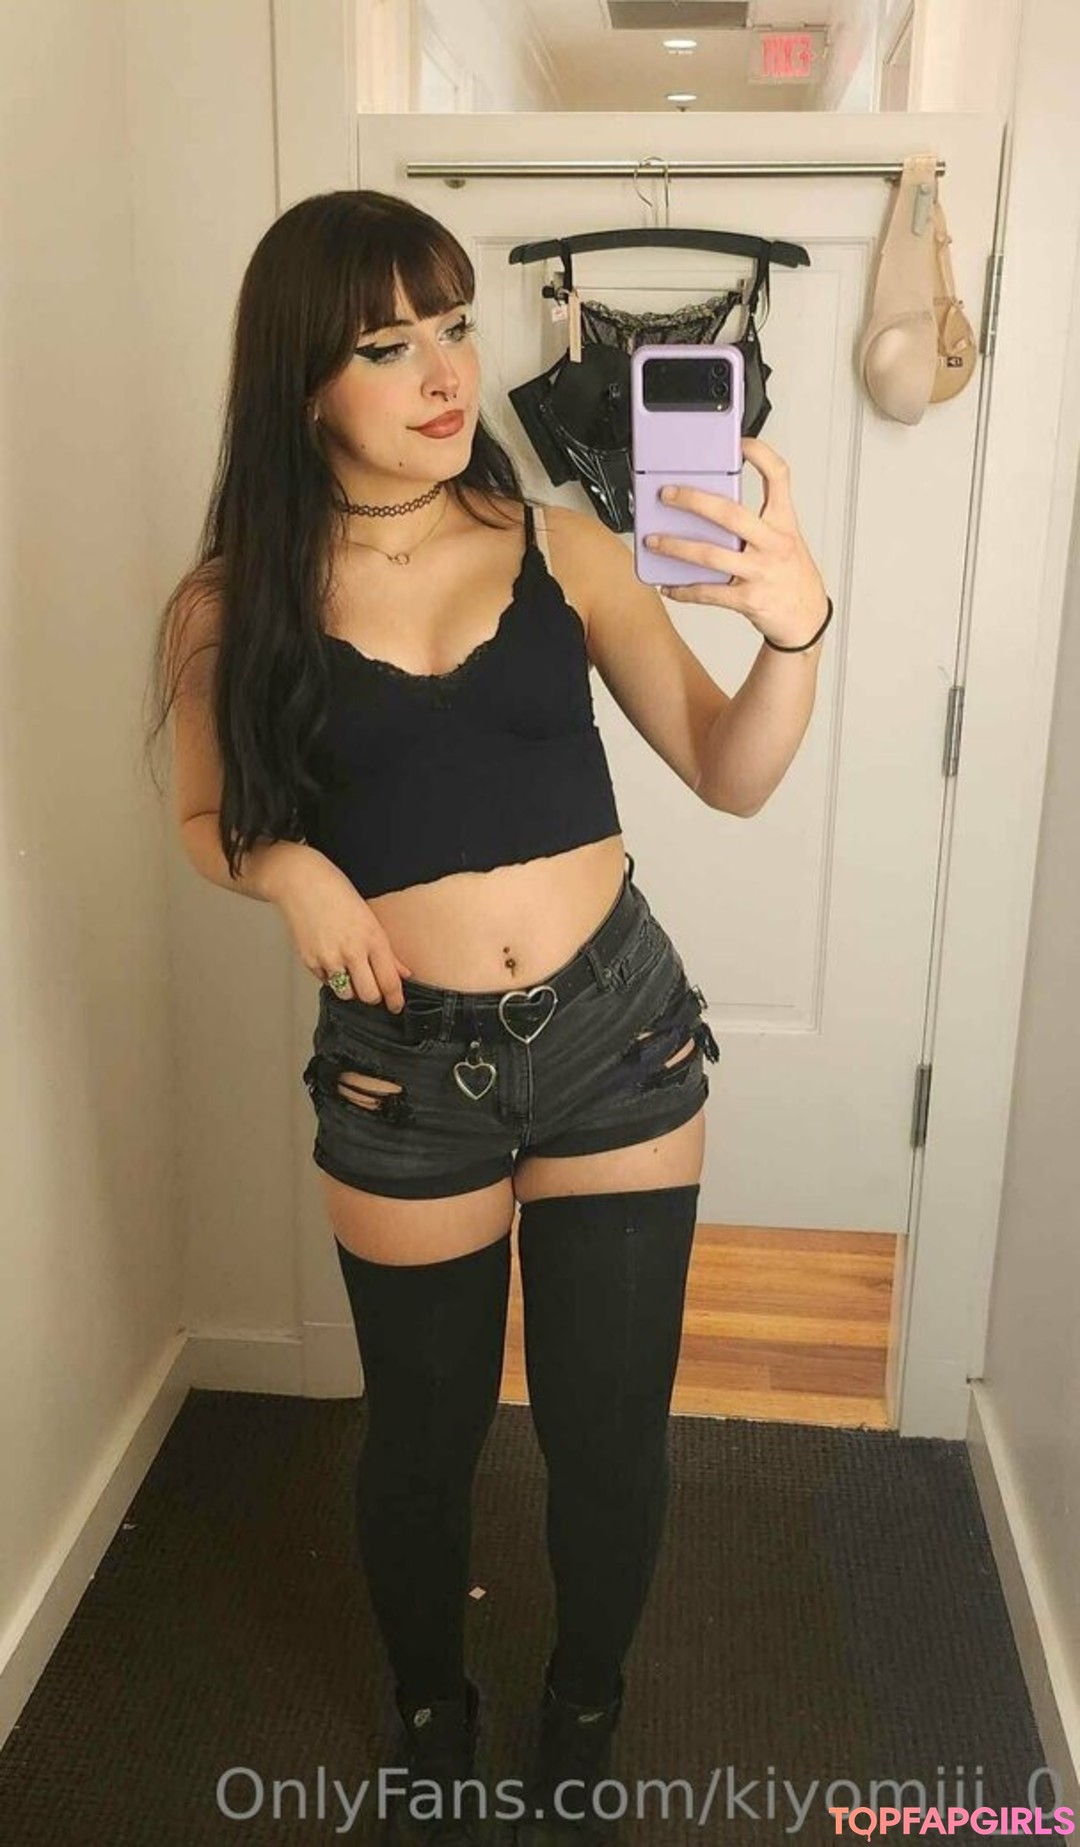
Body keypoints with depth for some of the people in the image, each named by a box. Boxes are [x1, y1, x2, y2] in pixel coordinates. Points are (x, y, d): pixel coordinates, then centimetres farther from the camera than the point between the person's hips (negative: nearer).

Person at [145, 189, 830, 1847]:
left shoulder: (563, 549, -4)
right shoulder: (236, 604, -6)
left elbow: (732, 776, -3)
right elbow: (211, 817, 9)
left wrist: (794, 629, -22)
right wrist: (287, 867, -13)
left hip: (618, 1031, 1)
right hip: (402, 1072, -1)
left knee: (611, 1430, 13)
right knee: (422, 1436, 17)